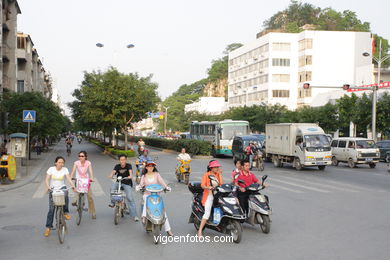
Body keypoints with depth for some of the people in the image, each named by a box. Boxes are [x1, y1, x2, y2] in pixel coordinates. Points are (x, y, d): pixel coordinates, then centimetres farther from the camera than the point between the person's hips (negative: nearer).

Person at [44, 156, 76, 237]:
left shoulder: (65, 169, -2)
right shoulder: (51, 169, -5)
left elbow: (68, 178, -13)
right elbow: (46, 179, -11)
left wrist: (73, 185, -31)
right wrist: (48, 187, -30)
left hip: (62, 188, 0)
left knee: (65, 195, -36)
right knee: (51, 209, -4)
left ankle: (66, 212, -16)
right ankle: (48, 227, 5)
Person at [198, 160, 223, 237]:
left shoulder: (218, 175, 16)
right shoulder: (206, 175, 5)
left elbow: (222, 184, 2)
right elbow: (202, 185, -8)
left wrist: (219, 174, -2)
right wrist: (208, 187, -25)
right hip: (209, 195, -4)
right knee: (207, 213, -18)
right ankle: (200, 231, -17)